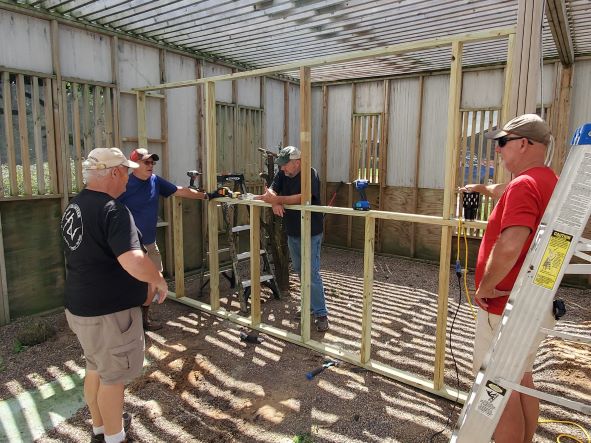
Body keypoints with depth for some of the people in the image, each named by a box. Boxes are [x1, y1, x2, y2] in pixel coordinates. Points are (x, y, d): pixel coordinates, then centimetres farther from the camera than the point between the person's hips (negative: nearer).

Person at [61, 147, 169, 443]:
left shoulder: (74, 206, 6)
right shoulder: (112, 210, -24)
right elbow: (135, 264, -37)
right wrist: (160, 281, -17)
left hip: (80, 306, 9)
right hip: (109, 312, -9)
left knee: (96, 369, 25)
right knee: (113, 376, 9)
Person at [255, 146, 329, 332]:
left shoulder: (310, 175, -17)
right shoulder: (283, 174, 5)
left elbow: (301, 198, -30)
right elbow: (271, 190, -5)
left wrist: (276, 199, -33)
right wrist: (274, 202, -27)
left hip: (310, 234, -7)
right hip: (292, 233, 8)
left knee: (312, 274, -6)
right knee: (300, 272, 16)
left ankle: (321, 314, 3)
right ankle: (311, 305, 31)